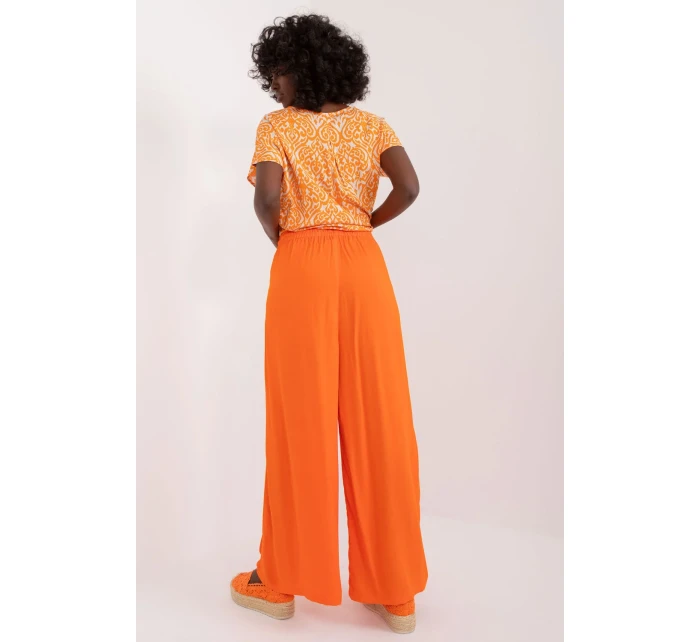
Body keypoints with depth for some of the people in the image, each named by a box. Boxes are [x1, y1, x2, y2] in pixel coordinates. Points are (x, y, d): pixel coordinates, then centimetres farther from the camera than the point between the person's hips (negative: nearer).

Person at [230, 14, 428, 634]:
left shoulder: (277, 126, 2)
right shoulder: (373, 124, 11)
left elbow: (267, 196, -14)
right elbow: (409, 188, -5)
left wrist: (279, 236, 6)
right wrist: (361, 225, 9)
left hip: (302, 267, -3)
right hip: (363, 265, 3)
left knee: (301, 420, 5)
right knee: (377, 421, 6)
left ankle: (280, 581, 21)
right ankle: (396, 591, 18)